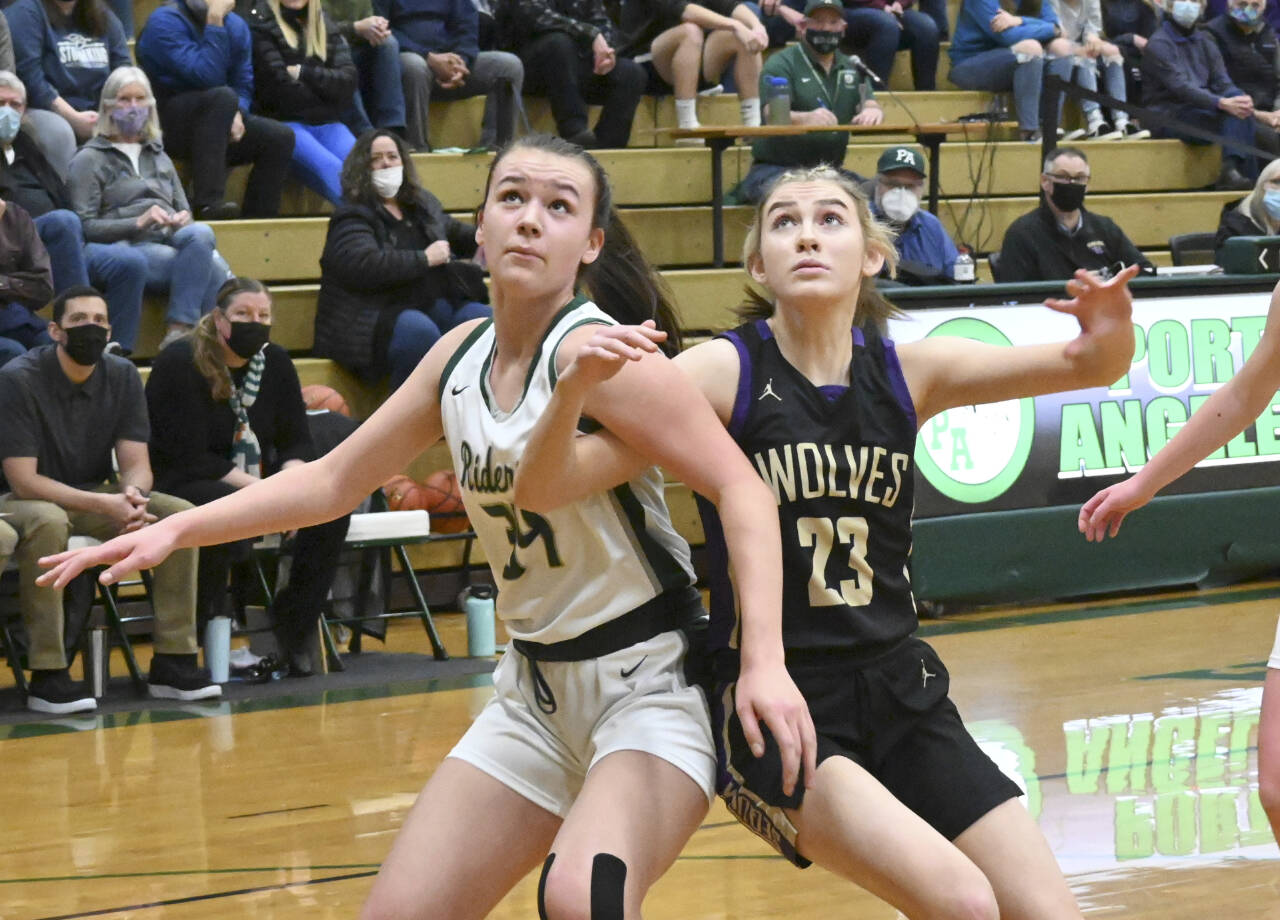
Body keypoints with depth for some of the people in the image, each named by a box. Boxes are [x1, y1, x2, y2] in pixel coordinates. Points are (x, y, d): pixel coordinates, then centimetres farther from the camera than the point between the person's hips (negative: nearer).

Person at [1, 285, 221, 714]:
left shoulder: (122, 377, -1)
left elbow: (136, 463, -3)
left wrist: (134, 495, -29)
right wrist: (105, 506, -31)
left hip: (91, 499, 6)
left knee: (181, 515, -16)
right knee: (48, 521, -40)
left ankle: (172, 662, -13)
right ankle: (47, 675, -35)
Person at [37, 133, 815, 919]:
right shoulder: (462, 357, 5)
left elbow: (740, 487, -23)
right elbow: (334, 479, 16)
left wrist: (765, 662, -34)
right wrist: (174, 530, 8)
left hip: (650, 685, -7)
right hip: (535, 690, 7)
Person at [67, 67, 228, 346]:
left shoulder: (159, 157, 31)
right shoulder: (90, 160, 11)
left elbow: (183, 208, 29)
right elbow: (85, 227, -1)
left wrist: (182, 219, 3)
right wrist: (139, 222, -15)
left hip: (170, 240, 6)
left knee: (199, 233, -34)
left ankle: (178, 332, -38)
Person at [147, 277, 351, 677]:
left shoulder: (274, 362, 6)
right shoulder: (180, 364, -15)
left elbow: (296, 442, 8)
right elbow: (188, 458, -20)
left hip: (258, 481, 7)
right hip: (182, 487, -7)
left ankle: (293, 634, -9)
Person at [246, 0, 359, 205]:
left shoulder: (325, 26, 19)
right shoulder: (260, 24, 4)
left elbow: (348, 80, 5)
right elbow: (278, 85, -8)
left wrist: (304, 73, -7)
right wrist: (324, 81, 2)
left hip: (326, 123, 5)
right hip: (284, 122, -4)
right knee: (331, 169, -32)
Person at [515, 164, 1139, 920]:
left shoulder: (907, 372, 4)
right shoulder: (726, 372, -8)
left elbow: (1091, 367, -1)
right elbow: (542, 491, -14)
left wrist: (1111, 337, -24)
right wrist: (577, 387, -33)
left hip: (901, 695, 5)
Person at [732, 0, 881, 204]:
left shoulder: (852, 68, 18)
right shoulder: (782, 63, -1)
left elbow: (871, 105, 3)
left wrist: (872, 111, -26)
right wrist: (807, 118, -43)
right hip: (775, 169, -6)